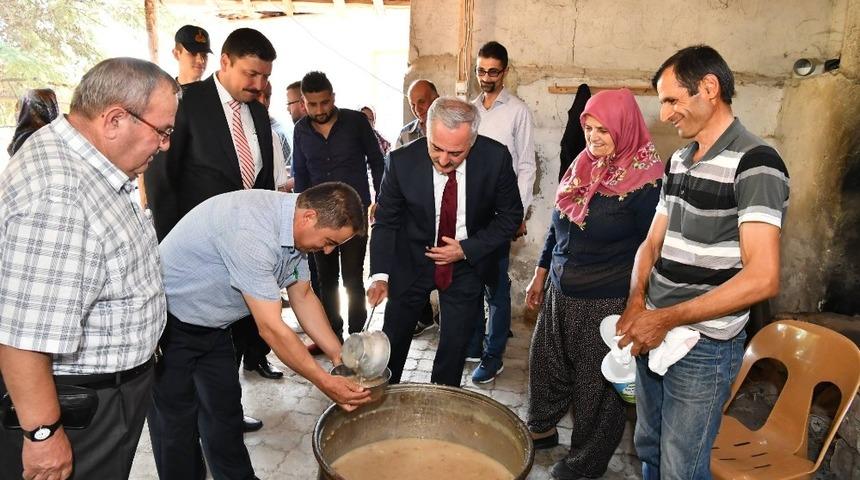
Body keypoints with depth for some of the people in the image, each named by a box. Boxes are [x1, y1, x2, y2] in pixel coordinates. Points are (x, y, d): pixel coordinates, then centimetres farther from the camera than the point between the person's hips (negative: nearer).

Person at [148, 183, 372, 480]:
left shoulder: (293, 224, -8)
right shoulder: (252, 233, -36)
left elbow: (303, 296, 4)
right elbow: (271, 328, -31)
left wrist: (340, 356, -2)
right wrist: (325, 383, -22)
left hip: (211, 324, 8)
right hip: (167, 322, -8)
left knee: (225, 410, 13)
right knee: (177, 424, 3)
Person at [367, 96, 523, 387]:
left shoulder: (496, 158, -21)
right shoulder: (402, 161, -21)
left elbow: (511, 215, -7)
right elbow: (386, 222, -9)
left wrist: (467, 250, -17)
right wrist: (380, 275, -21)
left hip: (467, 263, 0)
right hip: (411, 262, 0)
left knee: (455, 346, 9)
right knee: (393, 340, 13)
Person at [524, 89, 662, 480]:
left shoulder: (644, 180, -14)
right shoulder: (582, 165, 5)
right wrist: (540, 275, 18)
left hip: (606, 302, -6)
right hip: (559, 292, 6)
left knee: (597, 384, 10)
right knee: (546, 365, 19)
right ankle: (540, 430, 45)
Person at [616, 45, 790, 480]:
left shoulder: (755, 164, -17)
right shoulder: (679, 161, 9)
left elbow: (762, 279, -24)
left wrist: (665, 319, -21)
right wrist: (637, 301, -6)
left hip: (705, 346, -7)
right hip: (654, 333, 7)